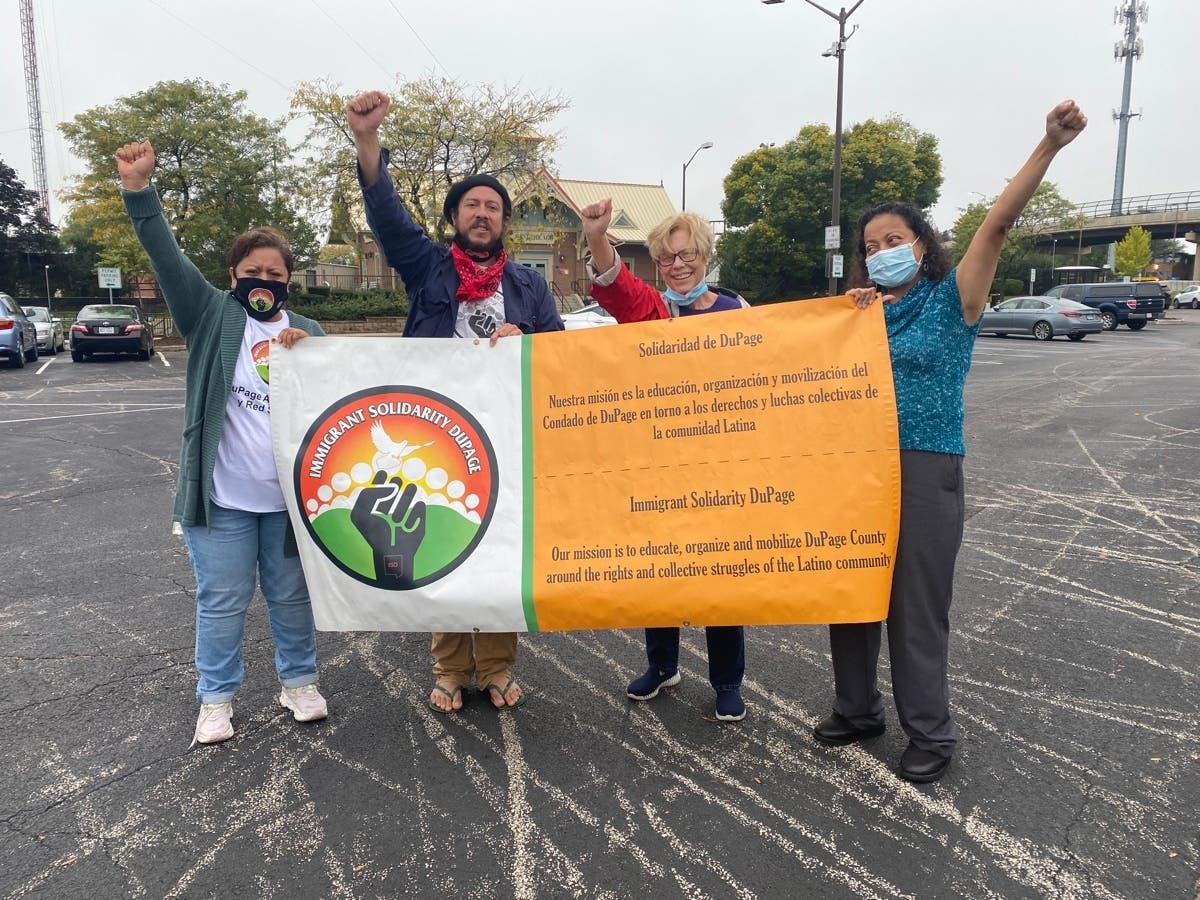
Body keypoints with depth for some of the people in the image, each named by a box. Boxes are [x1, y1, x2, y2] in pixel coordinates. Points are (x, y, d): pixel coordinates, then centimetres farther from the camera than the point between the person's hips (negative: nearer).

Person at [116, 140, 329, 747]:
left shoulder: (308, 333, 7)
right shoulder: (213, 316, 1)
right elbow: (166, 257, -10)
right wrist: (138, 187, -22)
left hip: (290, 495, 2)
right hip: (222, 495, -1)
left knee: (292, 596, 14)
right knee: (222, 601, 8)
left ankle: (299, 681, 32)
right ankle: (216, 698, 25)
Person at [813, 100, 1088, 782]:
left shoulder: (953, 298, -3)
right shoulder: (865, 312, 11)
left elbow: (999, 223, -16)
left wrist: (1050, 145, -27)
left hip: (926, 469, -5)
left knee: (918, 602, 1)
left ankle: (932, 733, 20)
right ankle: (857, 709, 30)